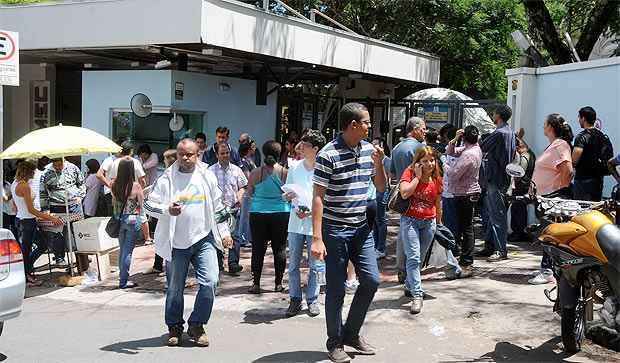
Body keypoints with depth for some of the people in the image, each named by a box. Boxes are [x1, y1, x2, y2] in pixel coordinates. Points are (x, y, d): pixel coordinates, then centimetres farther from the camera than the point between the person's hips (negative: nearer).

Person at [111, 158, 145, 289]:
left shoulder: (114, 184, -5)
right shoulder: (136, 186, -16)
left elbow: (113, 203, 7)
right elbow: (142, 203, -7)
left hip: (119, 219, 4)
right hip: (133, 220, -4)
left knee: (122, 250, 16)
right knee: (128, 251, 3)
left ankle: (123, 278, 23)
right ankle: (124, 281, 6)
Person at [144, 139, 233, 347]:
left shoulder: (207, 177, 6)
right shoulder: (167, 179, -2)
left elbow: (217, 207, 14)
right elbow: (149, 205, -3)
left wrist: (224, 232, 14)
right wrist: (167, 210, -21)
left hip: (203, 239, 1)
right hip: (177, 242, -1)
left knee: (210, 281, -10)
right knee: (174, 288, 8)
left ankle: (196, 325, 8)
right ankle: (174, 328, 27)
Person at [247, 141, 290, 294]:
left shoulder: (255, 173, -6)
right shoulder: (285, 172, -6)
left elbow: (249, 193, 3)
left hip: (258, 214, 0)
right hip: (281, 213, 0)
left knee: (258, 248, 6)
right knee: (279, 248, 9)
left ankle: (256, 284, 7)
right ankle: (278, 283, 13)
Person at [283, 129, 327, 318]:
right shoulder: (294, 169, 6)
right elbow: (285, 195, 15)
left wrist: (311, 212, -17)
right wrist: (288, 196, -9)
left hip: (316, 223, -3)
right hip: (295, 223, 3)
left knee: (316, 265, 5)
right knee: (293, 264, 7)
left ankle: (312, 299, 18)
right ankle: (295, 300, 18)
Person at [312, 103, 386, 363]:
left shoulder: (369, 149, 5)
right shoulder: (328, 155, -15)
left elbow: (381, 187, 14)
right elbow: (318, 197, -15)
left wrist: (379, 163, -6)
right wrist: (317, 238, -20)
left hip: (361, 227, 6)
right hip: (335, 229, -6)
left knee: (371, 280, 6)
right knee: (336, 288, 3)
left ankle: (351, 333, 25)